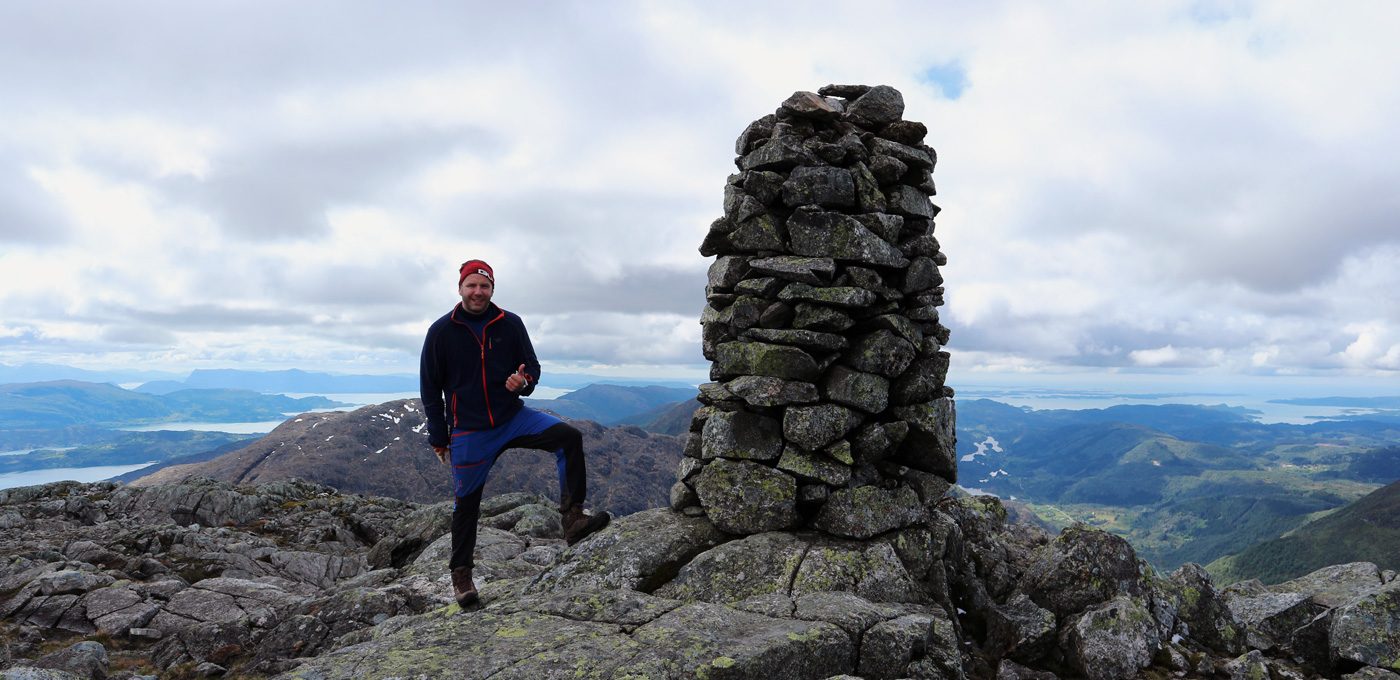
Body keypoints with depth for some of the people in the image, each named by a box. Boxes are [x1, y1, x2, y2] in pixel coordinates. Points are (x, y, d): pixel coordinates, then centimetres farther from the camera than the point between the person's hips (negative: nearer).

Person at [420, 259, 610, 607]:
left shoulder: (510, 324, -1)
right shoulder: (441, 331, -4)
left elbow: (532, 366, 9)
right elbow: (430, 388, 2)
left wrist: (524, 382, -17)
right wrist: (439, 438, 3)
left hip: (513, 417, 2)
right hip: (469, 431, -1)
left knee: (569, 436, -21)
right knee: (467, 501, 6)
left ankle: (572, 519, -19)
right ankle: (461, 573, 24)